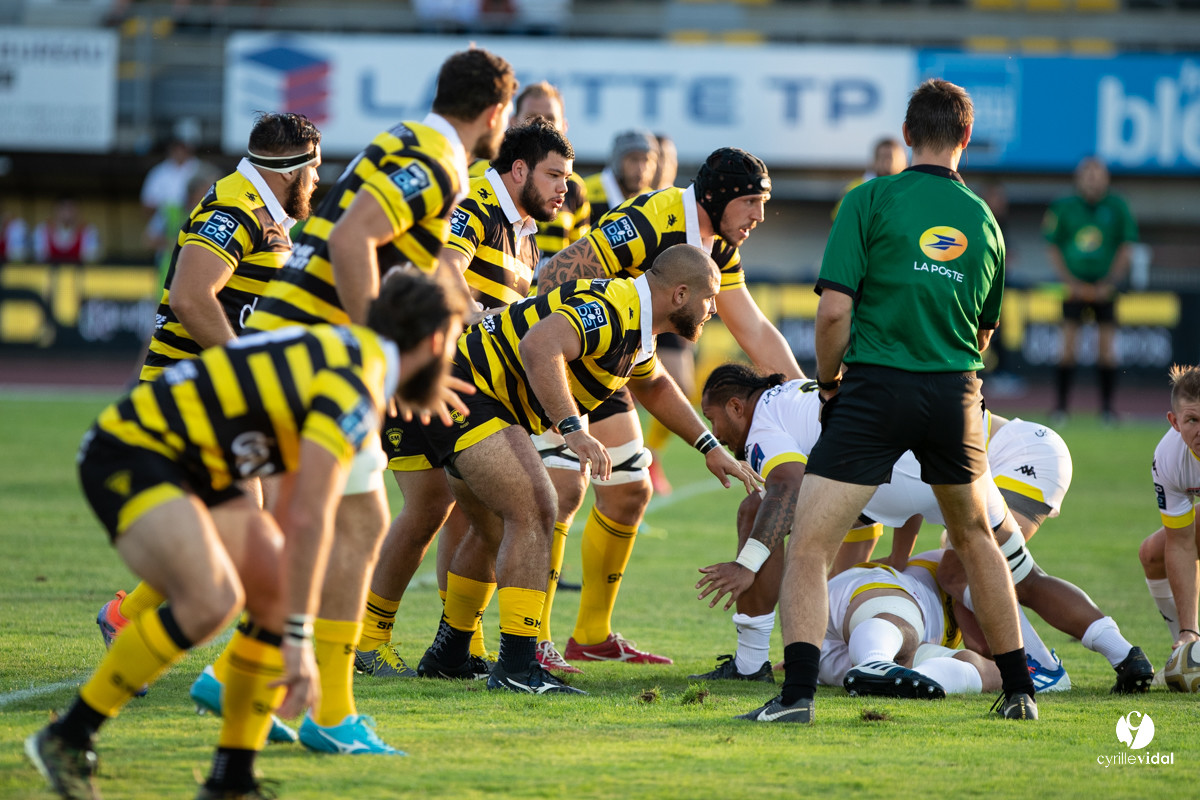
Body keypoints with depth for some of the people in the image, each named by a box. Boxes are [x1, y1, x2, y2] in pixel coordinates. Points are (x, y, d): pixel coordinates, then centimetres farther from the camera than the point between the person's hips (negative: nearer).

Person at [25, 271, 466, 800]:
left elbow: (294, 510, 25)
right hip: (129, 453, -11)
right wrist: (299, 640, -24)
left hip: (191, 471, 11)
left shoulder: (346, 356, 14)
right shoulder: (355, 388, -19)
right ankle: (67, 738, -16)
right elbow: (310, 519, -26)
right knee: (210, 601, -28)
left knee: (281, 596, 3)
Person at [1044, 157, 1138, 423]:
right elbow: (1052, 248, 2)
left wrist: (1110, 282, -5)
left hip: (1105, 287, 1)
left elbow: (1126, 247, 5)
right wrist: (1071, 282, -6)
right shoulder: (1063, 208, -2)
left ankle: (1107, 405, 4)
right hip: (1074, 286, -1)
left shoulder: (1116, 207, 1)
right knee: (1068, 344, -5)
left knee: (1107, 346, -2)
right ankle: (1061, 404, 0)